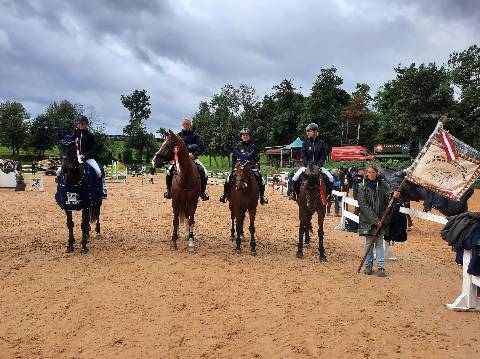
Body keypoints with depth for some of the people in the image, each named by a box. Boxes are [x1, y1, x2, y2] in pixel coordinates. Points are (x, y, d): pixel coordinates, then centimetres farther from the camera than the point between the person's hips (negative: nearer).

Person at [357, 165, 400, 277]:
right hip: (367, 219, -1)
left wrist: (394, 195, -30)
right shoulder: (362, 187, -3)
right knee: (369, 243, 6)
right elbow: (363, 205, -8)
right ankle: (368, 265, 18)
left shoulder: (383, 184, 3)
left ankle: (381, 267, 8)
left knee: (379, 243, 5)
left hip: (380, 219, 1)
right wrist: (374, 220, -14)